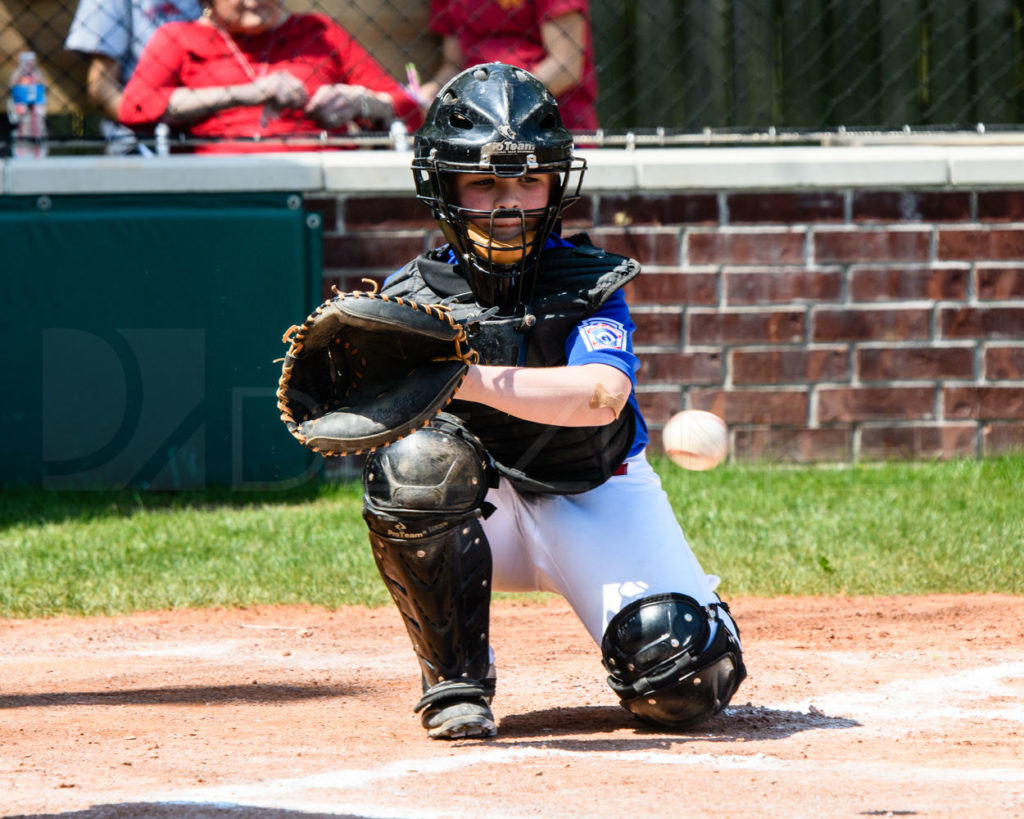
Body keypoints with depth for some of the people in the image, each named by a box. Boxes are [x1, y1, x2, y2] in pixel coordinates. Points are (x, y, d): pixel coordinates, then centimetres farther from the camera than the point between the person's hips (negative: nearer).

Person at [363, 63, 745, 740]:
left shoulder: (590, 281, -13)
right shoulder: (413, 294, -6)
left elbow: (602, 396, -32)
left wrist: (468, 379, -44)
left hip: (596, 498, -1)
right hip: (483, 508, 2)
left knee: (685, 682, -23)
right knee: (414, 461, -33)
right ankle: (456, 681, -16)